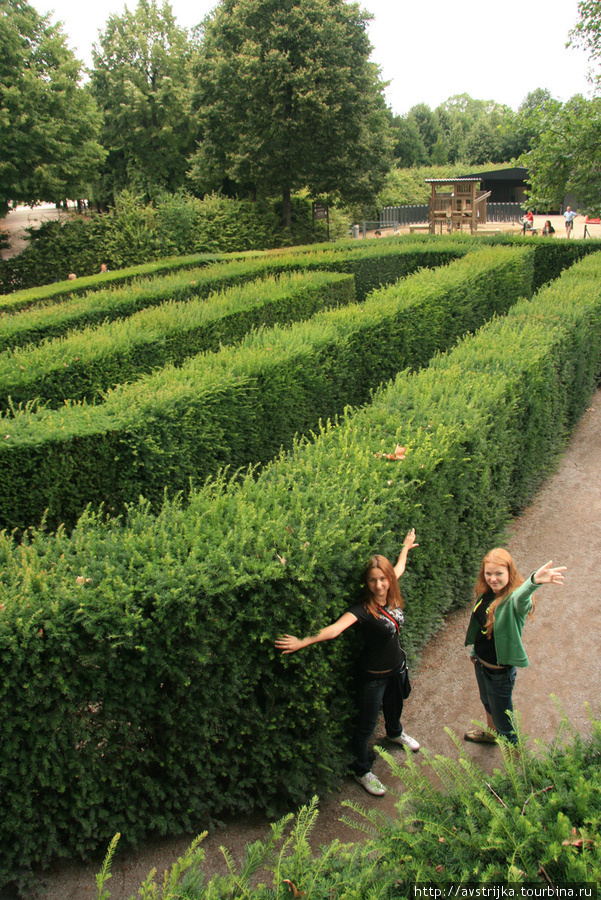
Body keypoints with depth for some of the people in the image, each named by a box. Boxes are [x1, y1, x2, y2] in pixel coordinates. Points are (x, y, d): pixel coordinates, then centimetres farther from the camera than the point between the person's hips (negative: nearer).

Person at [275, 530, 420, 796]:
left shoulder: (392, 598, -12)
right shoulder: (363, 610, -31)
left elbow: (398, 568, 9)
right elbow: (334, 629, -45)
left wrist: (406, 547, 25)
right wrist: (302, 642, -58)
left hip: (396, 669, 7)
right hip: (373, 676, -7)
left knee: (394, 708, 33)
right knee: (366, 725, 10)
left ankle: (395, 733, 67)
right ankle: (362, 772, 34)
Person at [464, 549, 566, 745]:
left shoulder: (514, 599, -31)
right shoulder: (486, 593, -9)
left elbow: (522, 597, -58)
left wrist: (534, 581, -80)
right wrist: (474, 651, 21)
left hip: (500, 671, -7)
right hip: (480, 663, 7)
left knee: (503, 721, 10)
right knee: (487, 703, 33)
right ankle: (490, 734, 60)